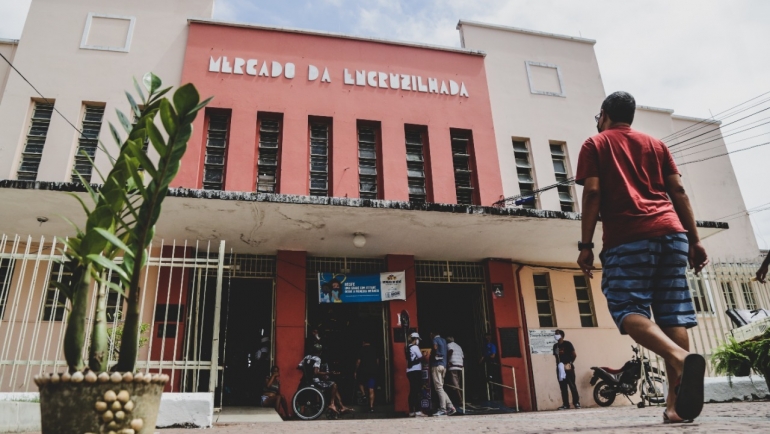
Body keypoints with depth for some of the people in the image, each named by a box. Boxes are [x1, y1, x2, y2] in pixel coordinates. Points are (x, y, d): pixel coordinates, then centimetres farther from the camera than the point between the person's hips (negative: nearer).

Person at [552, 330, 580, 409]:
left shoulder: (567, 344, -3)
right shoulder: (555, 346, 13)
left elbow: (574, 355, -3)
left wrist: (570, 363, -8)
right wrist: (558, 365, 3)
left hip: (568, 368, -5)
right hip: (560, 368, 5)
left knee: (572, 385, -6)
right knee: (563, 387, 4)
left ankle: (576, 402, 1)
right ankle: (566, 404, 6)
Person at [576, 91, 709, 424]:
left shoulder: (595, 145, 10)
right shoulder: (656, 144, 23)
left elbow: (593, 193, -3)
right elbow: (678, 191, 15)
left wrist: (586, 244, -4)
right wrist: (694, 239, 14)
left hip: (628, 237, -5)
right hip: (671, 232, 5)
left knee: (628, 310, -8)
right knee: (672, 313, 3)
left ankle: (680, 357, -34)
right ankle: (676, 403, -2)